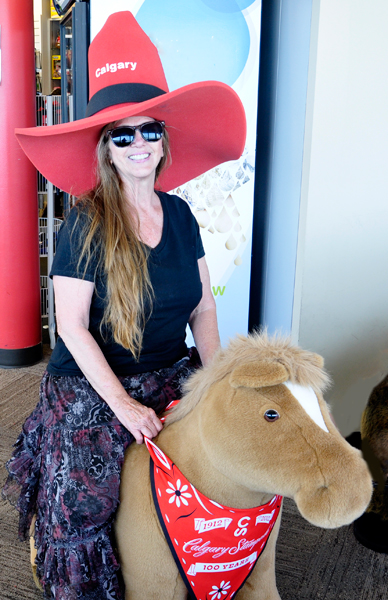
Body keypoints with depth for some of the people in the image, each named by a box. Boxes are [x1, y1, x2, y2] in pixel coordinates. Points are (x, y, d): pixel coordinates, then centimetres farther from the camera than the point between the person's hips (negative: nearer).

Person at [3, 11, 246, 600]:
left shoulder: (179, 214, 2)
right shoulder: (84, 226, -13)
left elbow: (203, 305, 5)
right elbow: (72, 325, -14)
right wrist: (124, 404, -17)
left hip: (172, 381, 4)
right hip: (93, 390, -4)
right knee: (86, 511, -1)